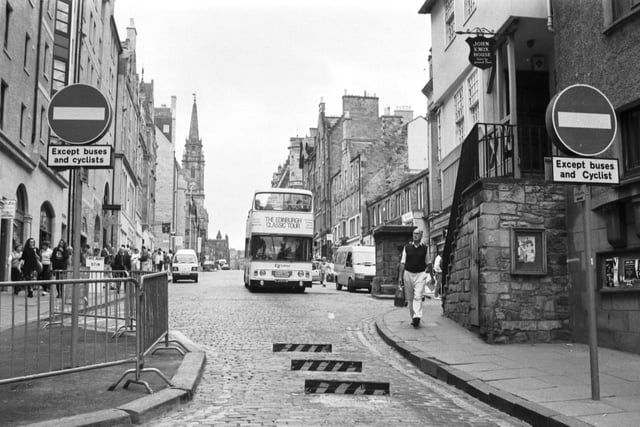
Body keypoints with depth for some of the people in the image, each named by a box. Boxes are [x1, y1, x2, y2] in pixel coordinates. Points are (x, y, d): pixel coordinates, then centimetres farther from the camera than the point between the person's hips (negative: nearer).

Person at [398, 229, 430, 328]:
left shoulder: (425, 248, 5)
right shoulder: (407, 247, 6)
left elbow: (427, 263, 13)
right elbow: (402, 263, 6)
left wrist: (425, 273, 5)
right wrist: (400, 276, 1)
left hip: (420, 274, -2)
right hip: (408, 274, 2)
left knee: (418, 297, -15)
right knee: (410, 298, 7)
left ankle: (417, 317, -22)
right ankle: (413, 318, 17)